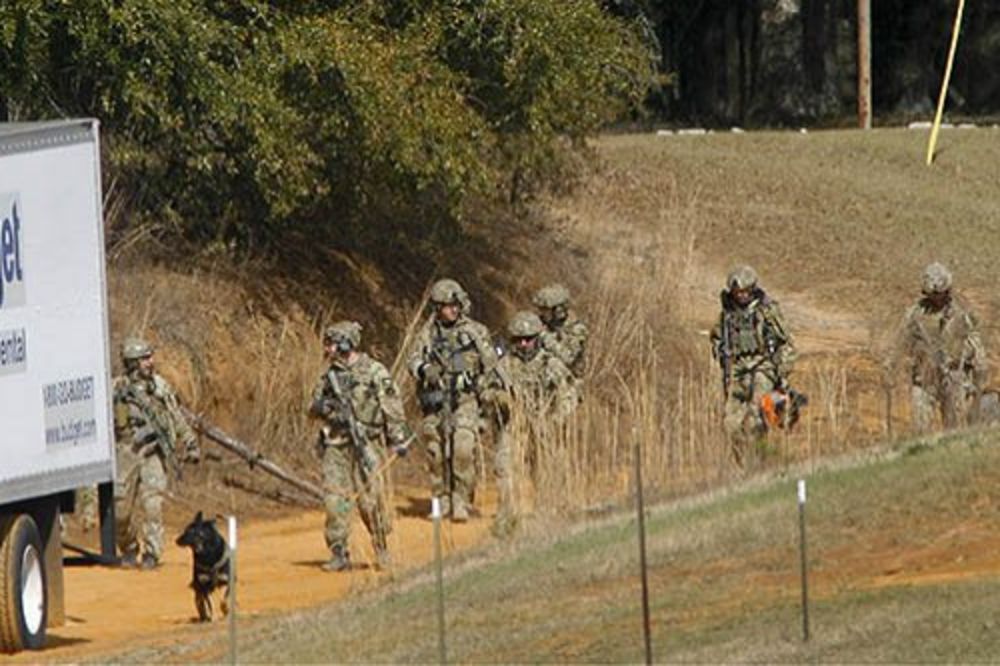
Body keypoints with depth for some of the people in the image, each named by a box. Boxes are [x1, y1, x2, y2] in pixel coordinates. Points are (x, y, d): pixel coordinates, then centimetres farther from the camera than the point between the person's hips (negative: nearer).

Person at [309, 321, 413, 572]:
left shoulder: (374, 372, -4)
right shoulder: (330, 375, 12)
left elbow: (392, 408, -4)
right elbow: (314, 409, 17)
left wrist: (398, 439, -8)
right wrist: (321, 407, -7)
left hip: (365, 445, -5)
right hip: (335, 445, 5)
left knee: (370, 499, -4)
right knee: (335, 497, -4)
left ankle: (382, 550, 13)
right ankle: (340, 555, -1)